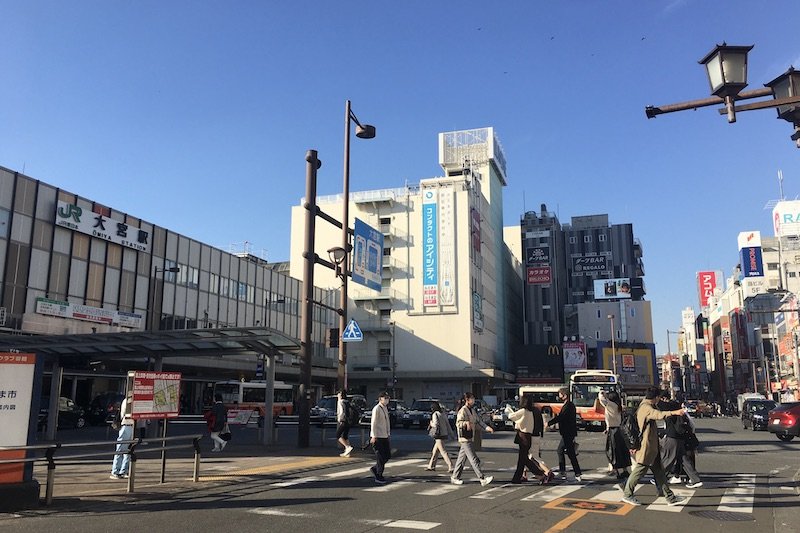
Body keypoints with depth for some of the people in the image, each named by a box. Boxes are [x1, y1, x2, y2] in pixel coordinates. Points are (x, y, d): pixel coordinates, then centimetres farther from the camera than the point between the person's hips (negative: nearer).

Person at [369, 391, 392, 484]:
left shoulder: (385, 408, 13)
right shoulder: (376, 409, -14)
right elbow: (373, 423, -17)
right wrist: (373, 436, -21)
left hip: (385, 436, 9)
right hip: (378, 437, -9)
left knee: (388, 455, 11)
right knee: (380, 457, -3)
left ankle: (375, 469, 26)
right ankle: (379, 477, 9)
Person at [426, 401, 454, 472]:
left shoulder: (435, 414, -10)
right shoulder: (443, 414, 12)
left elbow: (436, 424, -20)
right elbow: (447, 424, 13)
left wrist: (431, 423, 1)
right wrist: (451, 434, 17)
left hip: (439, 435, -8)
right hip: (444, 434, 8)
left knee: (443, 452, -7)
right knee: (435, 451, 18)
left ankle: (451, 467, -13)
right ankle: (431, 466, 26)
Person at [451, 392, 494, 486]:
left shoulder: (472, 411, 14)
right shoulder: (463, 411, -13)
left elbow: (479, 421, 16)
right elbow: (458, 423, -23)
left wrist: (487, 427, -1)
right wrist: (465, 423, -43)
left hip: (470, 438, 9)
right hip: (464, 438, -9)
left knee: (462, 458, 13)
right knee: (473, 459, -10)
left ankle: (455, 477, 21)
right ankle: (482, 479, -11)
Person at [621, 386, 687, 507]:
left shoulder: (644, 406, 18)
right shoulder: (646, 408, -15)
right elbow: (659, 415, -36)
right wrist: (674, 412, -44)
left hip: (652, 447, 11)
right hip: (646, 446, -11)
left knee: (659, 471, 11)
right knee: (640, 470, -3)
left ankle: (670, 497, 14)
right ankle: (627, 494, 7)